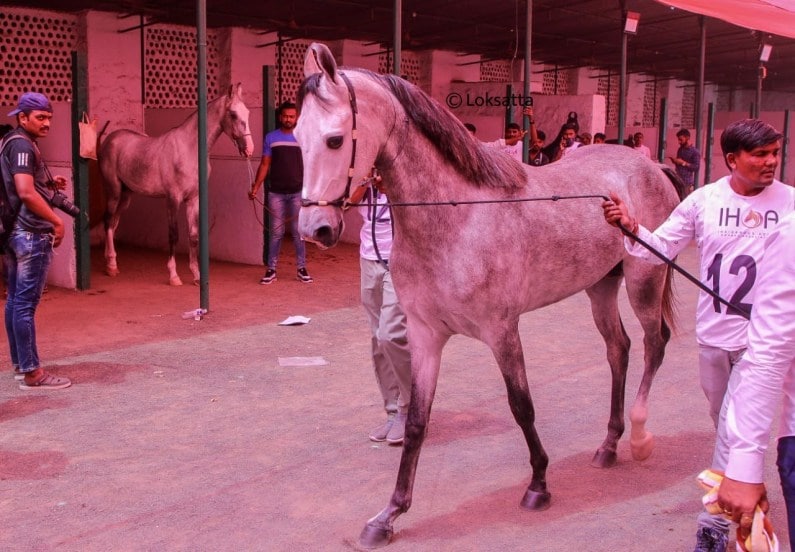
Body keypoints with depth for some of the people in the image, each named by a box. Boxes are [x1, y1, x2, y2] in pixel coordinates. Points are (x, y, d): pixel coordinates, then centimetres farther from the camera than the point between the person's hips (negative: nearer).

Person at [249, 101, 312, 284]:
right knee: (276, 232, 4)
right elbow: (265, 164, 5)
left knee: (298, 232, 4)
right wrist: (255, 187, -3)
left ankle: (302, 268, 13)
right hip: (276, 193, 1)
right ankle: (271, 270, 10)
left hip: (298, 193, 0)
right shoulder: (271, 137, 4)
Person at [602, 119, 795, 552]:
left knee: (735, 427, -4)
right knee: (725, 423, 19)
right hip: (714, 334, 3)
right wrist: (631, 228, -17)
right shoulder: (704, 200, -2)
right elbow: (661, 248, -1)